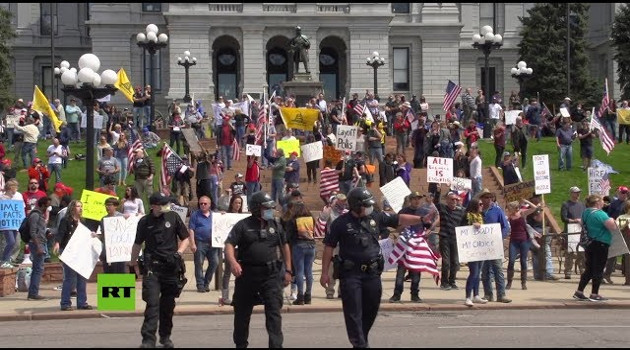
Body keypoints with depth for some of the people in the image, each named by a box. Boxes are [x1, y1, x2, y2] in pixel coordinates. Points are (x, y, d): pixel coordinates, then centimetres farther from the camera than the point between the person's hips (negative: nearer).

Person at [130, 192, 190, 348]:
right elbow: (137, 244, 15)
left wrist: (178, 253, -6)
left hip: (171, 267, 2)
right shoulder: (145, 222, 3)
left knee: (168, 304, 9)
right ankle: (148, 339, -15)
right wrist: (133, 264, 16)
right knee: (152, 302, -12)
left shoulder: (173, 217, 3)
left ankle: (165, 336, 26)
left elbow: (185, 239, 10)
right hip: (152, 267, -2)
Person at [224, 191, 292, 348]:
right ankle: (240, 344, 26)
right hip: (247, 274, -1)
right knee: (242, 313, 10)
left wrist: (288, 270, 13)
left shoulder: (275, 226, 10)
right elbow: (229, 245, -8)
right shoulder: (243, 226, -1)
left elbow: (284, 246, 18)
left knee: (274, 311, -9)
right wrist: (233, 261, -27)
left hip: (271, 275, 1)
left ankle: (276, 345, -10)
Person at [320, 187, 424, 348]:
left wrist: (421, 220, -6)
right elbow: (329, 247, -2)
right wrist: (324, 273, -4)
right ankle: (359, 344, -7)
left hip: (372, 273, 4)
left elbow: (400, 220, 6)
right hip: (350, 274, -4)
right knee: (353, 311, -7)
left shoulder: (376, 218, 6)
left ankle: (363, 339, 29)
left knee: (371, 309, 12)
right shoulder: (341, 223, -5)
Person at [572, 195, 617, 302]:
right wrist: (612, 220, 1)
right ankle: (594, 294, 3)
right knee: (598, 270, 1)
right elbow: (613, 227, -21)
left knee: (589, 269, 15)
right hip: (600, 245, -8)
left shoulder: (585, 213, 7)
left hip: (589, 244, 8)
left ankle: (579, 292, 13)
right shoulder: (600, 214, -17)